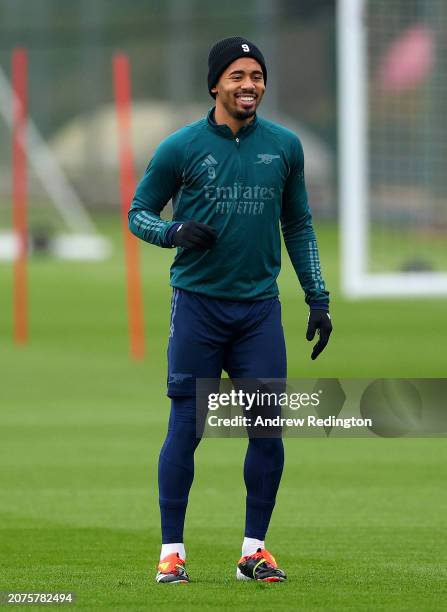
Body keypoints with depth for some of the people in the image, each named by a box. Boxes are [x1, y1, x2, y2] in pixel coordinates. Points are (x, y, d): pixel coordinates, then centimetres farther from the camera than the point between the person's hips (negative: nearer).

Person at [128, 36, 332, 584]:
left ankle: (254, 550, 11)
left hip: (259, 307, 3)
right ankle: (172, 551, 3)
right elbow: (139, 213, 6)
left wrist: (318, 300, 11)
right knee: (185, 428, -3)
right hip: (197, 305, -3)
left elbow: (299, 226, 16)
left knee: (268, 430, -1)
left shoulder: (284, 147, 8)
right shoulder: (181, 147, -1)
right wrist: (175, 232, -15)